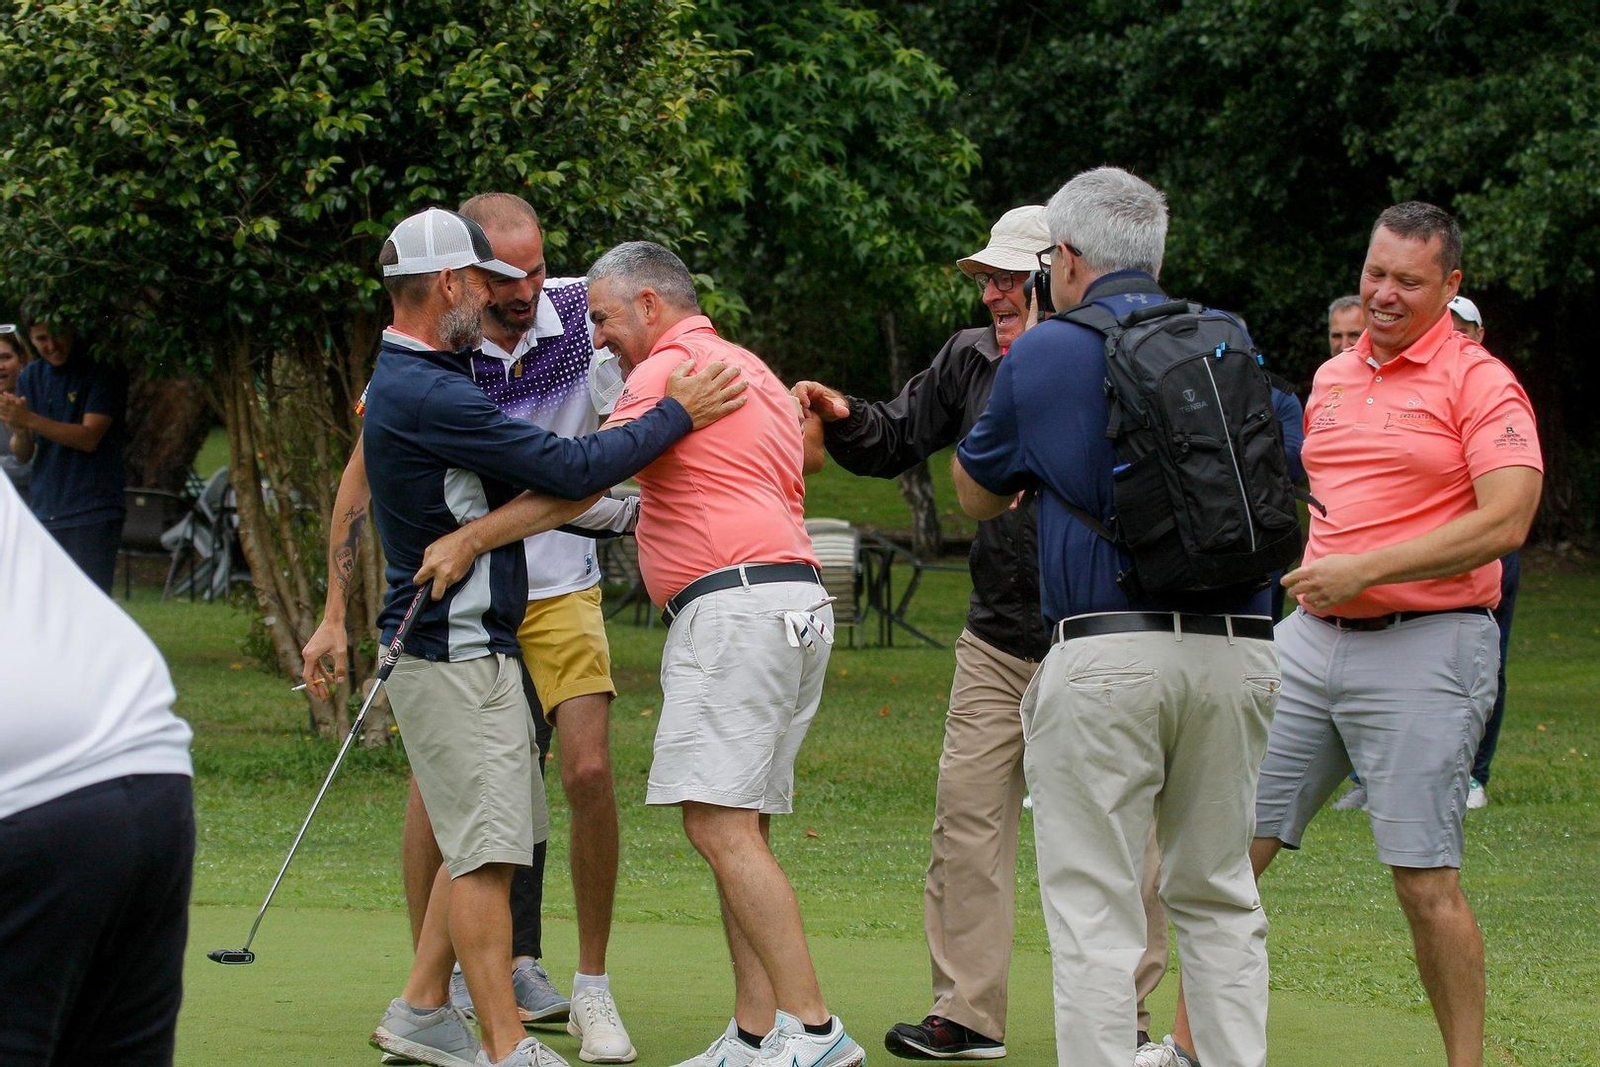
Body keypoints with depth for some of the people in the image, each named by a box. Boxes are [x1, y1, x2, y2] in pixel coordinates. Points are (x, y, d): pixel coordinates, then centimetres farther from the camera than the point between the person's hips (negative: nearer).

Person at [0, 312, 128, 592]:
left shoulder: (102, 372, -4)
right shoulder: (30, 377, 13)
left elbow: (89, 438, -13)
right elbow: (23, 455, 11)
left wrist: (29, 420, -20)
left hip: (92, 514, -5)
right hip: (44, 513, 5)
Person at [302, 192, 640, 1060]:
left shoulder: (584, 313, -10)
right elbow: (362, 478, -2)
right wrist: (335, 615, -4)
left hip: (559, 590, 1)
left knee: (588, 770, -13)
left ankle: (592, 985, 0)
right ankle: (432, 983, 11)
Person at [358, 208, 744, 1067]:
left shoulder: (408, 381, 14)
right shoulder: (424, 395, -21)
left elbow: (505, 482, 21)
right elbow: (568, 469, -21)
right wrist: (676, 415, -12)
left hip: (474, 650, 10)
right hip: (451, 655, -10)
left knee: (483, 846, 15)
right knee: (485, 851, -8)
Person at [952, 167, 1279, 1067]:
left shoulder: (1044, 356, 1)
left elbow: (977, 495, 14)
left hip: (1107, 648, -4)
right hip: (1237, 648, 4)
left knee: (1095, 909, 0)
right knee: (1220, 897, 15)